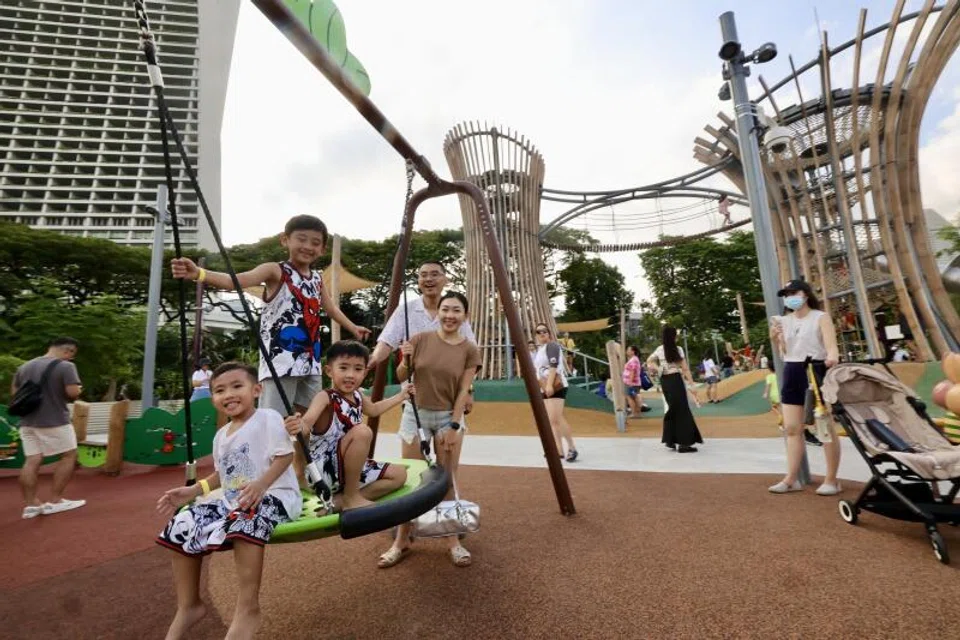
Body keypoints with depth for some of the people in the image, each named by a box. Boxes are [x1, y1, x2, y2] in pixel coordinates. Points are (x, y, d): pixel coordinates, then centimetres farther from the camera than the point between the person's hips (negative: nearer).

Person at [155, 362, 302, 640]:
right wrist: (193, 490, 11)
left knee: (245, 523, -38)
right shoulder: (221, 435, 15)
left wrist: (261, 484, -29)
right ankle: (188, 606, 21)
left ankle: (248, 609, -22)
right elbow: (222, 474, 24)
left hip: (273, 495, -9)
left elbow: (285, 456, -16)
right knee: (183, 527, 1)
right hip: (232, 500, 9)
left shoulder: (268, 418, -11)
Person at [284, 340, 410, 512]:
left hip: (350, 468, 8)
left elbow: (374, 410, 27)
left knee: (399, 474, 6)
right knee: (362, 432, -32)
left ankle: (340, 500, -5)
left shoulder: (357, 396, 4)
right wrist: (299, 426, -62)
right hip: (325, 470, -8)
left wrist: (401, 396, 32)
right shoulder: (325, 397, -19)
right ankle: (350, 498, -13)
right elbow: (307, 422, -38)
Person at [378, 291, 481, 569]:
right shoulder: (420, 339, -6)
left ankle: (454, 541, 21)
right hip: (416, 414, 1)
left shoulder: (470, 350, -7)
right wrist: (406, 360, -19)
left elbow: (463, 391, -8)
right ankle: (402, 540, 23)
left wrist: (453, 426, -11)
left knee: (448, 479, 5)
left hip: (449, 417, -1)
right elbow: (401, 378, 1)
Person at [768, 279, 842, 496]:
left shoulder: (820, 317, -2)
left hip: (816, 371, -5)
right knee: (791, 428, 7)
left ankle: (831, 480, 13)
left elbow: (831, 344, -17)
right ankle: (791, 479, 14)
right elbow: (783, 352, 10)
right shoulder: (783, 321, 10)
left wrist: (832, 357, -38)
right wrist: (774, 338, -8)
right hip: (792, 373, 5)